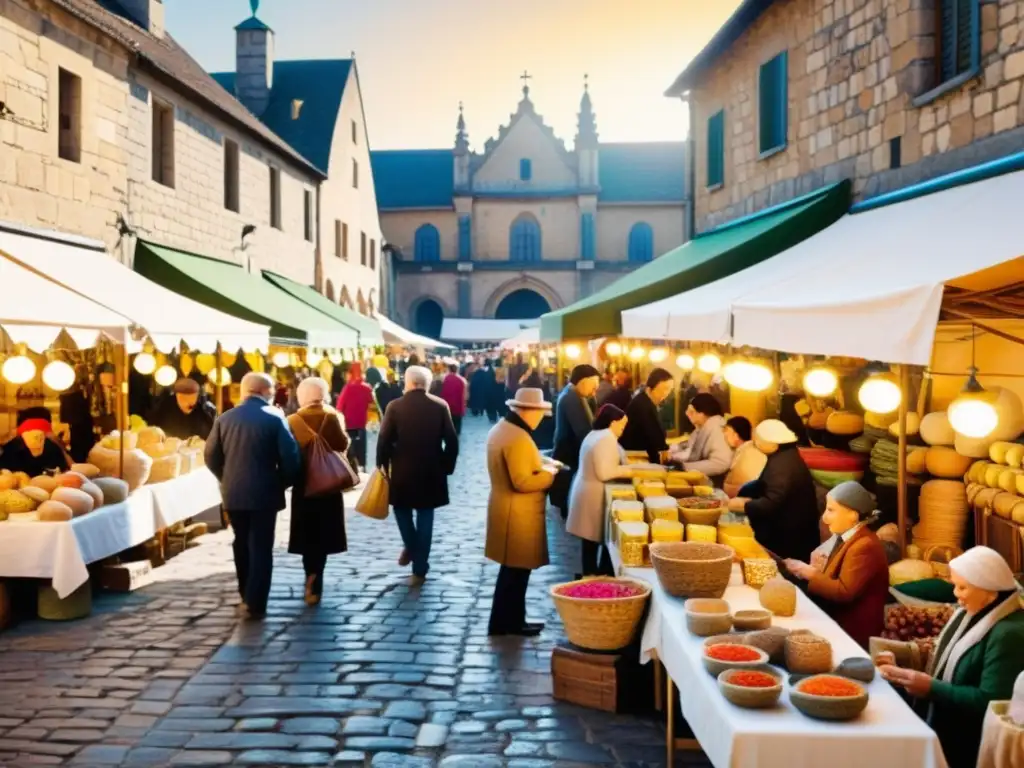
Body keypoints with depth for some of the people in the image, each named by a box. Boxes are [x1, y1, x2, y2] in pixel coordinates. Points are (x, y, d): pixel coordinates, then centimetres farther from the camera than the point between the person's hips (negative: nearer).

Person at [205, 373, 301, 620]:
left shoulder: (224, 418, 4)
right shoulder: (274, 418, -9)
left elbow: (211, 457, 6)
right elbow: (290, 457, -13)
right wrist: (282, 483, 3)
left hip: (233, 493, 5)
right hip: (263, 493, -4)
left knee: (242, 543, 19)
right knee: (261, 547, 0)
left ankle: (246, 595, 30)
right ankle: (254, 603, -2)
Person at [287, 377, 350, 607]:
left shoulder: (292, 420, -3)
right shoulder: (331, 416, -8)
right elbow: (342, 444, -14)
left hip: (303, 483, 1)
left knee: (307, 535, 11)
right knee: (322, 534, 6)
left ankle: (312, 580, 8)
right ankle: (315, 582, -1)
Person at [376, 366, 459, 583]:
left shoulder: (395, 406, -7)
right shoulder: (440, 406, -4)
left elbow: (384, 441, -9)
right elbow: (452, 441, -5)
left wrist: (382, 465, 4)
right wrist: (447, 466, 7)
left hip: (402, 471, -1)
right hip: (431, 472, 1)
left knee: (402, 508, 25)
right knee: (425, 517, 8)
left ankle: (411, 547, 18)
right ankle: (420, 570, 10)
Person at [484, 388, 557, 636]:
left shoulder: (500, 428, 8)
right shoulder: (518, 438, -25)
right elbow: (522, 482, -27)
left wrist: (540, 463, 10)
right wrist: (548, 474, -13)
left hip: (509, 510, 10)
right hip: (518, 515, -10)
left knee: (512, 570, 18)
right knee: (517, 570, 2)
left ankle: (511, 620, 27)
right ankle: (508, 623, 12)